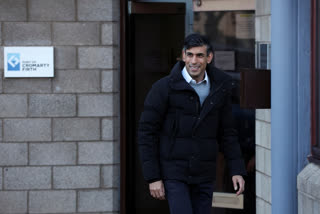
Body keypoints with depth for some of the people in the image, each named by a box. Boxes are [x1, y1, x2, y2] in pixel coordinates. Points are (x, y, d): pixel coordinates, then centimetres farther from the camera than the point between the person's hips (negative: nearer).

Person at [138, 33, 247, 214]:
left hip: (204, 176, 4)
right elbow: (147, 133, -7)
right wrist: (153, 177, -10)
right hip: (173, 174, -4)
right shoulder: (164, 87, -9)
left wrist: (237, 170, 4)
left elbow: (227, 133, 12)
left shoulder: (220, 89, 4)